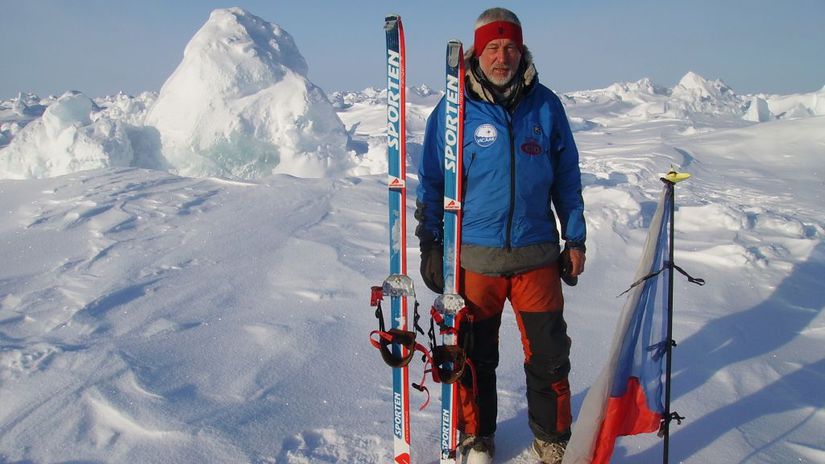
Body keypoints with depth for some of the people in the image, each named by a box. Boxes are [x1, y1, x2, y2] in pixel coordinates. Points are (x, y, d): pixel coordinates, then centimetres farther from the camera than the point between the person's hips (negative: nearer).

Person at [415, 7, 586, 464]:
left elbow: (567, 178, 10)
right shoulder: (453, 110, -3)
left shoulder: (545, 105, 3)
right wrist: (430, 246, -1)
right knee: (475, 353, 12)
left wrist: (574, 239, 9)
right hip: (474, 256, -1)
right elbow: (431, 182, 2)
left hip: (537, 254, 2)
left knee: (549, 353, 10)